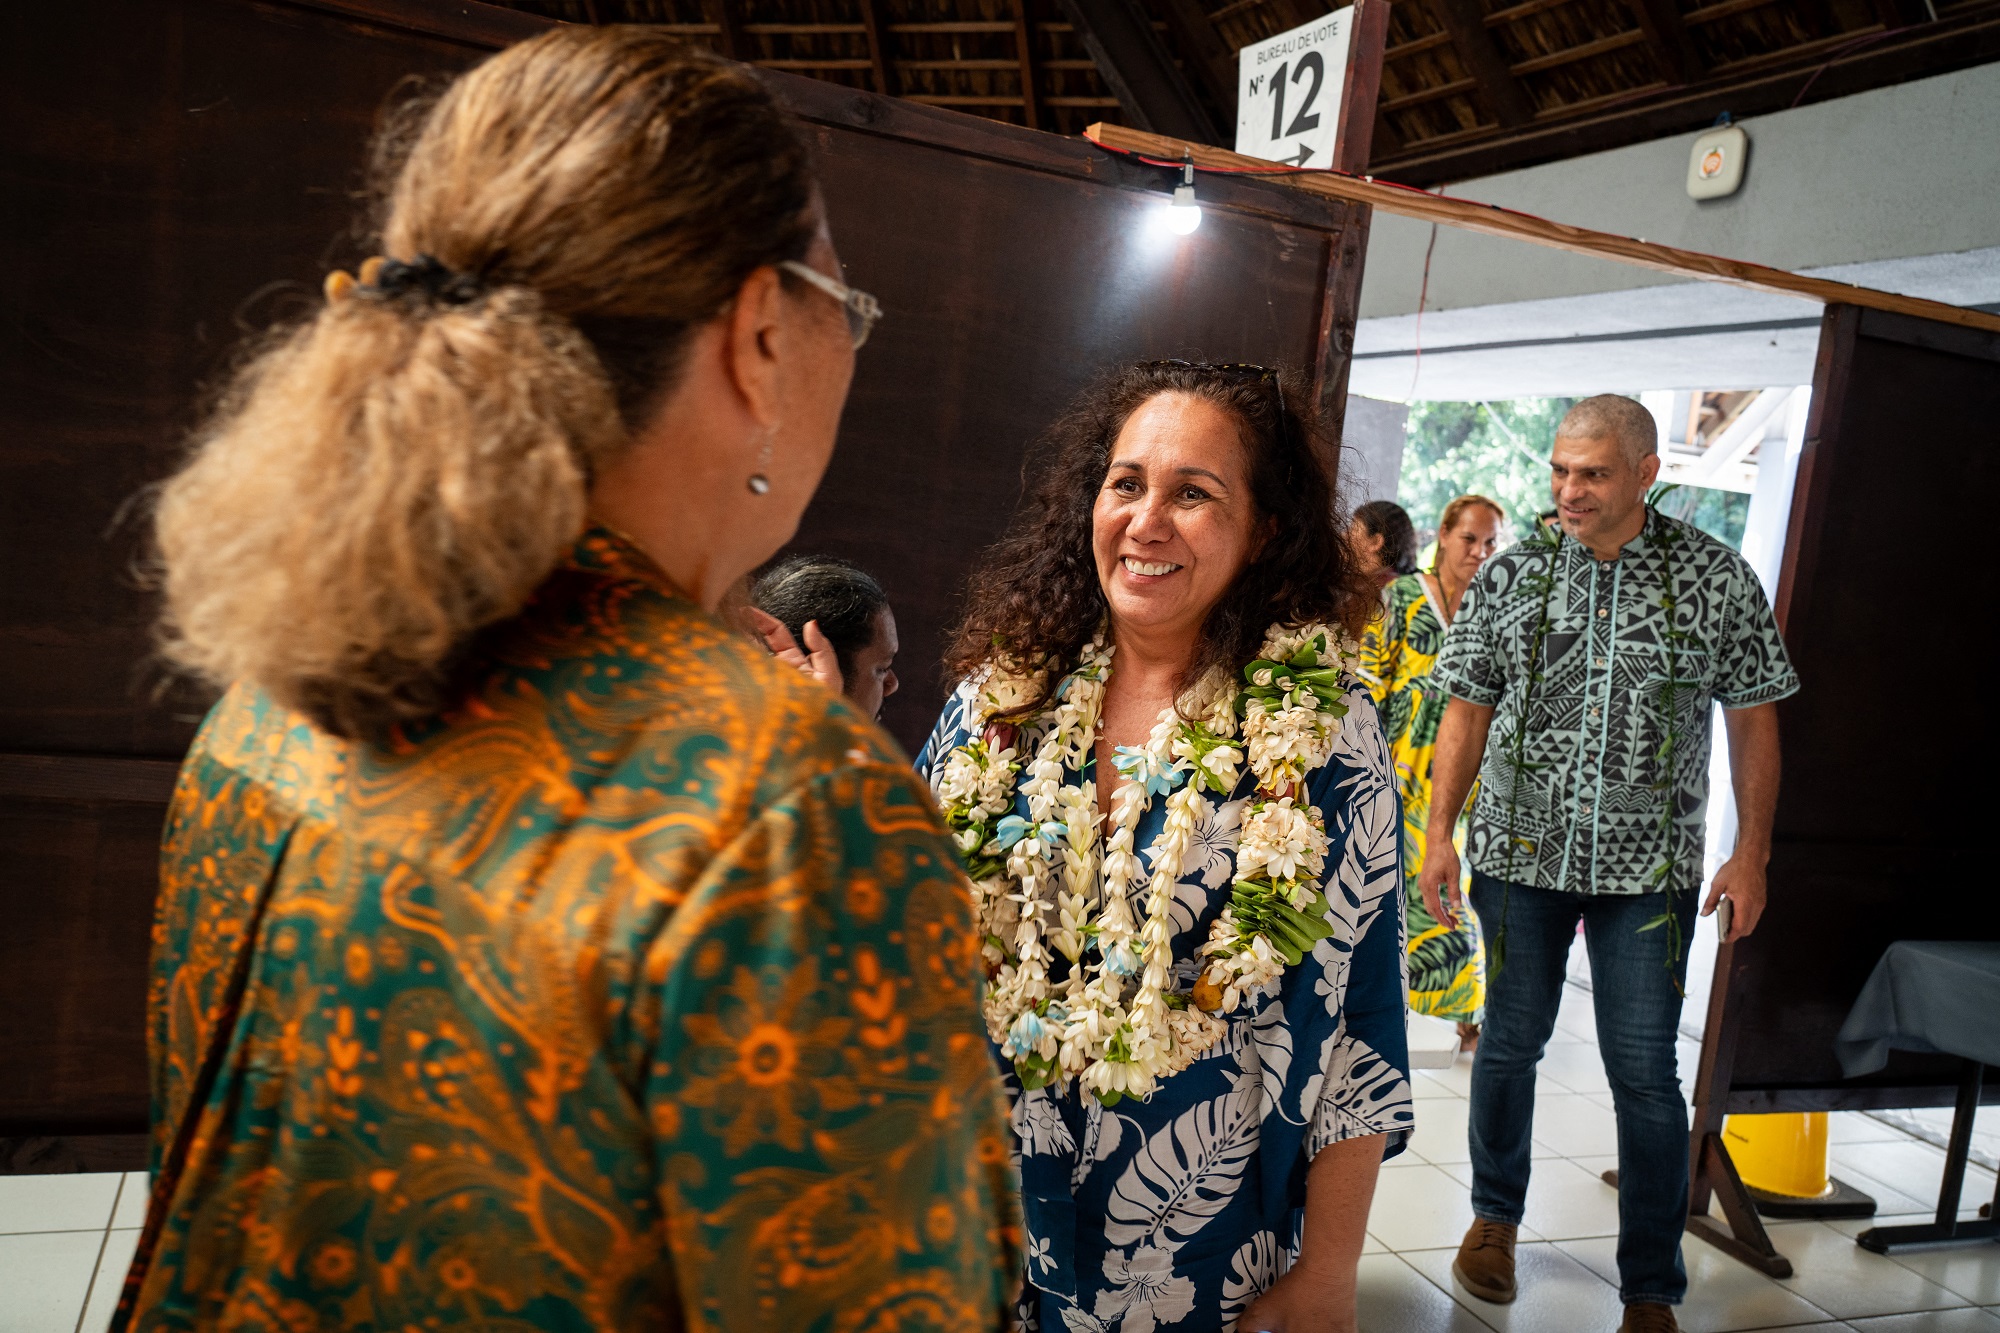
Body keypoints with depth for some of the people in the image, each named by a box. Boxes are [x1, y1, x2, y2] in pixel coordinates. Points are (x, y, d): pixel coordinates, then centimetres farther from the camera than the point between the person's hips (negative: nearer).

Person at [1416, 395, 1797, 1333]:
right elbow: (1467, 711, 4)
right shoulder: (1509, 576, 1)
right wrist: (1438, 833, -1)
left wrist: (1751, 853, 0)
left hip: (1649, 867, -1)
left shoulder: (1717, 578, -2)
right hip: (1521, 852, 2)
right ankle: (1495, 1215, 36)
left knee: (1645, 1071, 2)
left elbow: (1753, 721, 3)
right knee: (1510, 1044, 13)